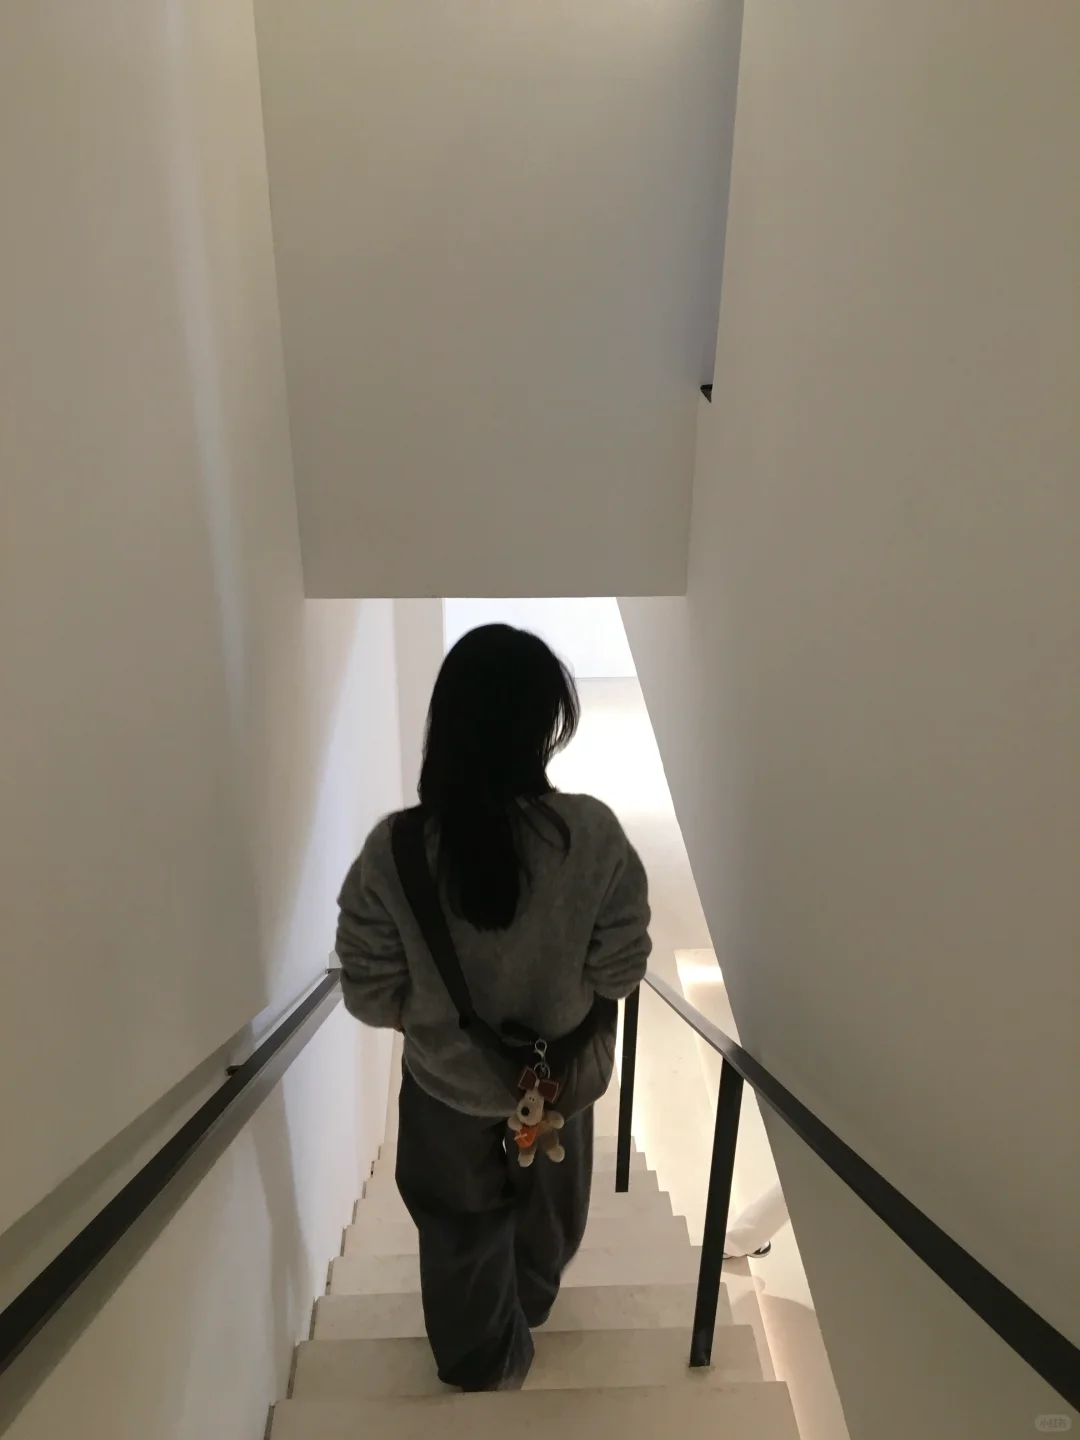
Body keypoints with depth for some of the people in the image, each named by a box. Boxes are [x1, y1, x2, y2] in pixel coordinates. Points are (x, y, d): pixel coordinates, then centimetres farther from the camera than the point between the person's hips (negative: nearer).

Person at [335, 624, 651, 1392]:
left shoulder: (394, 848, -26)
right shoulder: (594, 833, -27)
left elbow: (372, 997, -17)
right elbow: (619, 973, -17)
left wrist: (434, 1014, 4)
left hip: (446, 1081, -1)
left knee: (460, 1225, 27)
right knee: (546, 1203, 33)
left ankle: (483, 1360, 49)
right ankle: (530, 1302, 60)